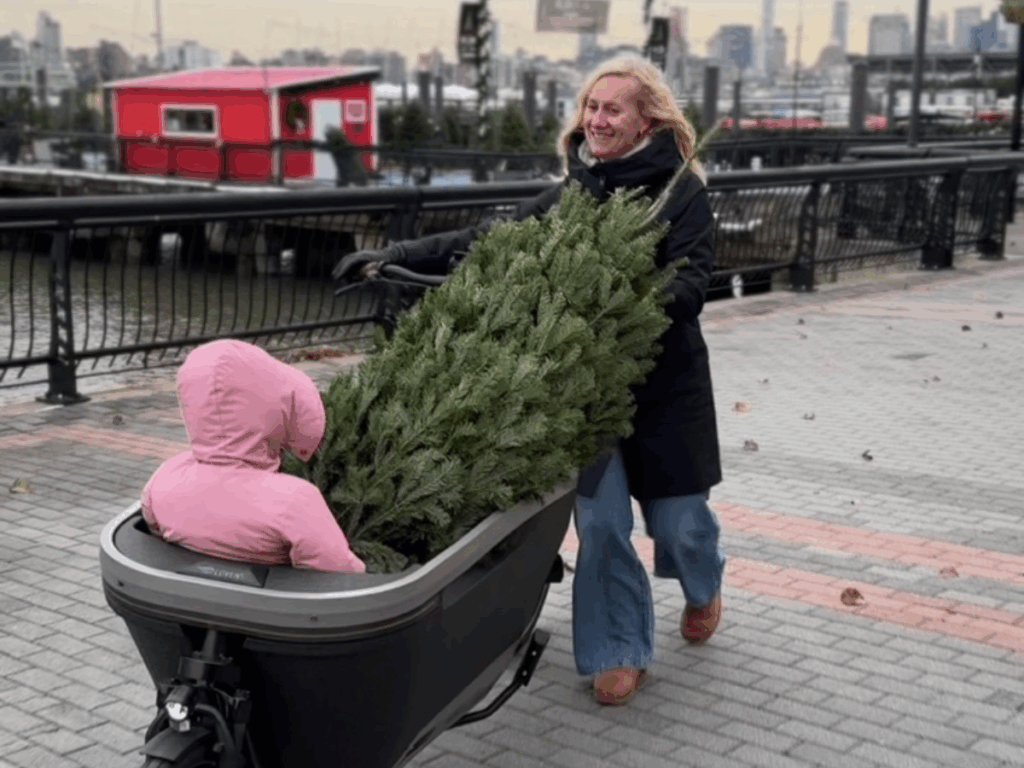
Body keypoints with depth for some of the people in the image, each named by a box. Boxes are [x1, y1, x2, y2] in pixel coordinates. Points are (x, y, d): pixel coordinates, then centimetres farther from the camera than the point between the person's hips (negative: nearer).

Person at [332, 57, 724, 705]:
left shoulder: (682, 193, -7)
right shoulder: (571, 196, 5)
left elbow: (692, 285, -16)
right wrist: (393, 258, -10)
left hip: (665, 383, -3)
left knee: (676, 519, 9)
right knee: (600, 522, 0)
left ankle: (704, 585, 45)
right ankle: (621, 652, 18)